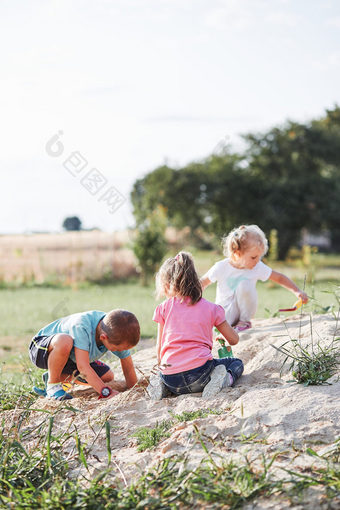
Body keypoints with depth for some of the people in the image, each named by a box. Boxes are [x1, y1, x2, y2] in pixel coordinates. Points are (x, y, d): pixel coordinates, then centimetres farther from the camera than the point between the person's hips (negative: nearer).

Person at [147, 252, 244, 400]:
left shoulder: (164, 308, 10)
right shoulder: (211, 308, 10)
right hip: (199, 372, -2)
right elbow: (234, 340, 17)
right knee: (236, 363, 24)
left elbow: (159, 348, 11)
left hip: (171, 379, 2)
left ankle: (159, 384, 3)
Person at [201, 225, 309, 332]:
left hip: (245, 309, 3)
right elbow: (202, 284, -4)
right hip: (225, 309, -3)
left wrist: (297, 291, -10)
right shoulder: (221, 267, -15)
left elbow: (279, 278, 0)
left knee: (245, 285, -29)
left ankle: (245, 321, -9)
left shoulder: (258, 267, -9)